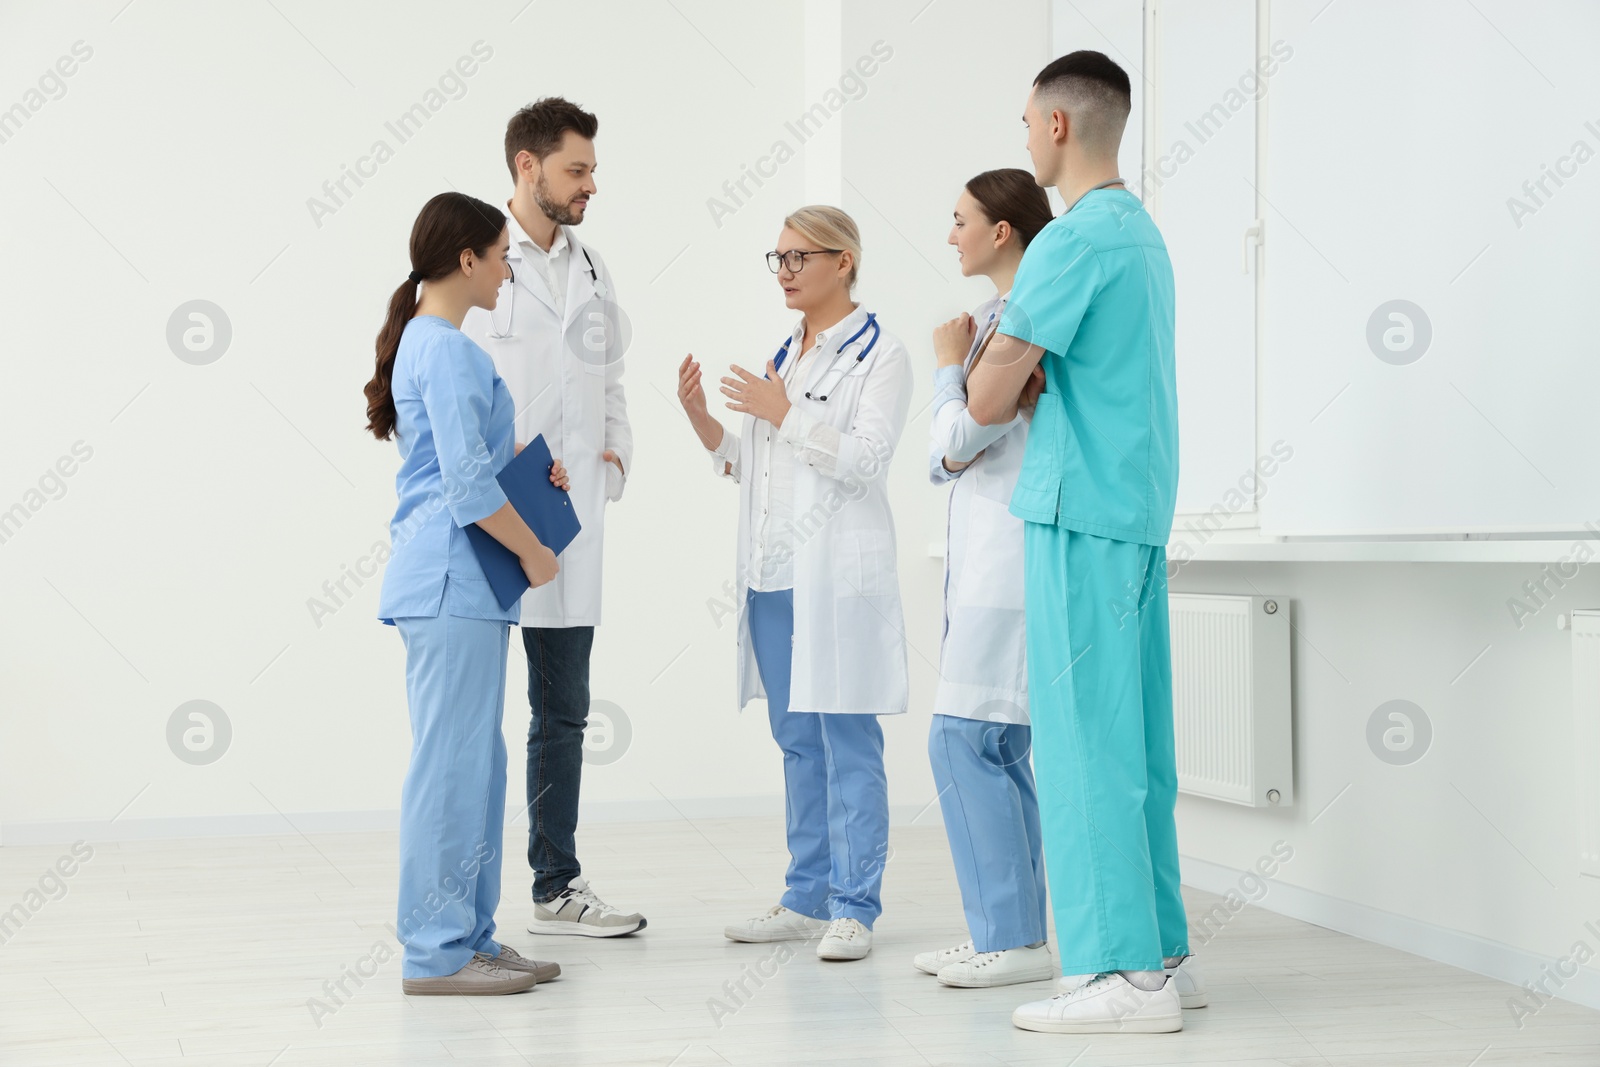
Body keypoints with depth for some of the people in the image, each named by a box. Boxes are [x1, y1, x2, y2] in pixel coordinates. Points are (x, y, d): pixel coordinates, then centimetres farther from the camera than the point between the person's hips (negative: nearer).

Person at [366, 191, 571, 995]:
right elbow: (468, 484, -19)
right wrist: (533, 552, -8)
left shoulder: (427, 341, 17)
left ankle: (468, 937, 19)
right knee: (452, 763, -6)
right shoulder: (448, 350, -14)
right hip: (451, 578, -11)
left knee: (473, 764, 13)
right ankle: (436, 952, 0)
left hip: (455, 581, 11)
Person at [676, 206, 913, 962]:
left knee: (848, 742, -6)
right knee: (796, 742, 11)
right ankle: (806, 900, 18)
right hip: (772, 576, 7)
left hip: (837, 579, -7)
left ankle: (854, 908, -2)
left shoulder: (880, 356, -3)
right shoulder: (783, 356, 18)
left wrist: (784, 415, -16)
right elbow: (743, 466, 19)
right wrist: (700, 417, 4)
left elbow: (865, 460, -14)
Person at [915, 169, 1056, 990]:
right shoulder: (1000, 317, 18)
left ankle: (1015, 939, -5)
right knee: (998, 751, 10)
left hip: (1013, 553, -10)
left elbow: (960, 439, -16)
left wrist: (949, 366, -1)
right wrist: (949, 458, -4)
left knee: (965, 741, -10)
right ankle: (1004, 931, 15)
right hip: (986, 551, 10)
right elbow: (945, 459, 18)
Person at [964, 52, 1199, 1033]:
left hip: (1080, 513, -9)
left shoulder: (1072, 241, -13)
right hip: (1142, 509, 9)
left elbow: (989, 402, -15)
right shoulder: (1144, 234, 17)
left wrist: (976, 358, 7)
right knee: (1137, 739, 11)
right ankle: (1158, 946, 15)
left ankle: (1123, 971, -7)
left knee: (1085, 739, -7)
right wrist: (1020, 373, 9)